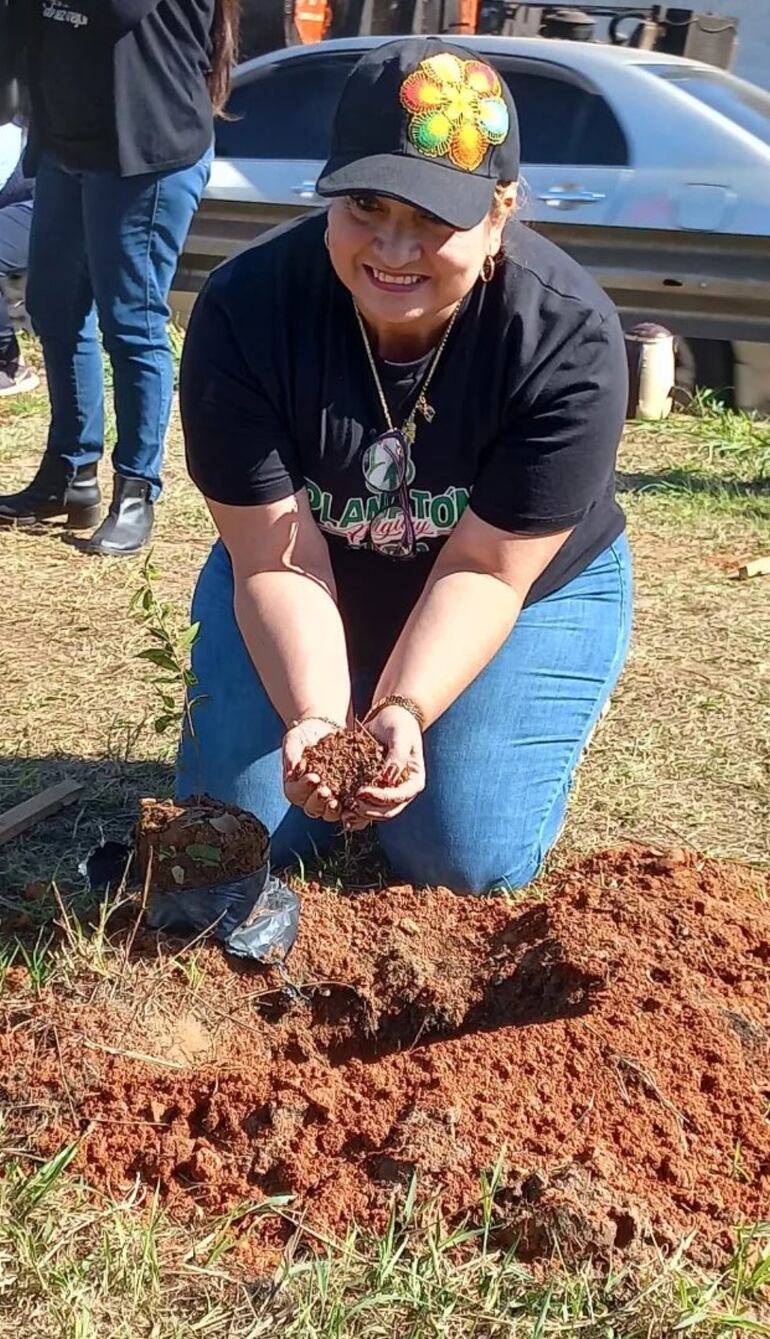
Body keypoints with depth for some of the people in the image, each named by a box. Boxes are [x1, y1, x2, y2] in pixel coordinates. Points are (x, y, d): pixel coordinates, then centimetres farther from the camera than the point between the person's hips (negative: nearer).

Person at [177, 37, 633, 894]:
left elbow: (483, 568, -25)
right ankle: (343, 702, 22)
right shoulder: (244, 311, -27)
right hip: (308, 589, 2)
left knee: (463, 860, -14)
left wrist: (401, 713, -41)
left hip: (526, 590, -1)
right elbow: (277, 560, -24)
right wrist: (316, 718, -41)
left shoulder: (570, 341, -30)